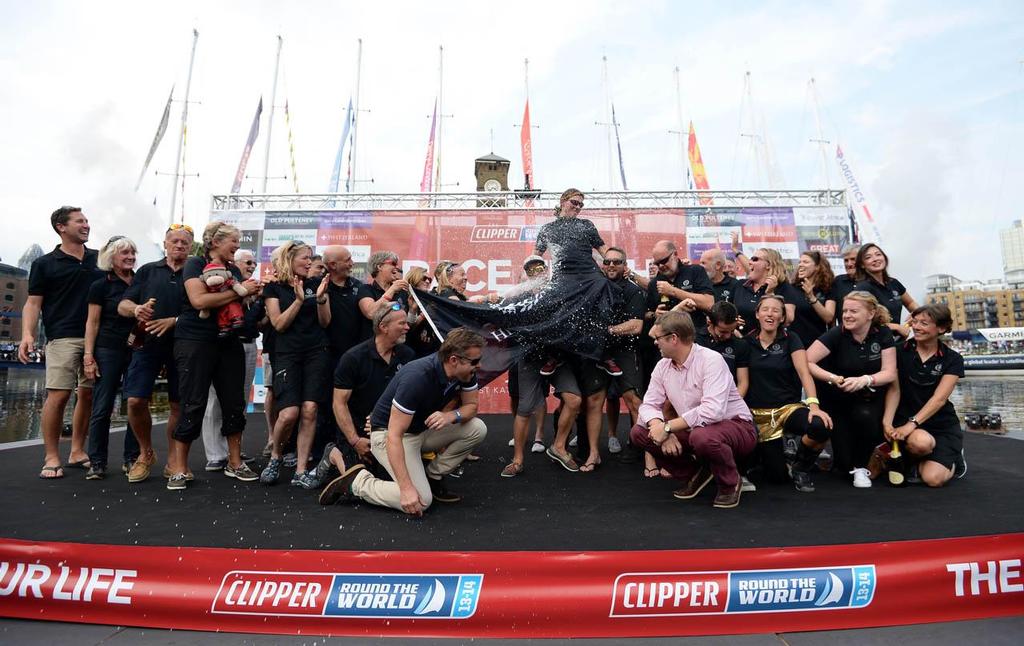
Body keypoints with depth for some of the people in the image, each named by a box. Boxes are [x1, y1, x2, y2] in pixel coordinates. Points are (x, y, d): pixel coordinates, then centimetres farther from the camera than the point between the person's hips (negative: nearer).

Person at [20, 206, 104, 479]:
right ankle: (51, 457, 1)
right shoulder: (44, 264, 7)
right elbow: (33, 303, 4)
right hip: (63, 338, -3)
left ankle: (77, 452, 16)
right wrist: (27, 334, -12)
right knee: (58, 395, -10)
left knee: (88, 395, 5)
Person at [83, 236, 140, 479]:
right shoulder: (100, 286, 1)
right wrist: (88, 356, -6)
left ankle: (131, 459, 12)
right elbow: (92, 323, 0)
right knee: (102, 407, 0)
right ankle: (97, 462, 8)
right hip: (108, 350, -2)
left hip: (138, 349, 3)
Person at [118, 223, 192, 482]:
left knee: (179, 405, 3)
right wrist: (136, 309, -14)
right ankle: (146, 453, 18)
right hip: (148, 344, 1)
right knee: (136, 401, -6)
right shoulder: (147, 271, 12)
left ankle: (174, 461, 16)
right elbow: (122, 305, 9)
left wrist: (174, 321, -15)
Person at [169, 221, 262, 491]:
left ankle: (235, 463, 18)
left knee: (234, 404, 6)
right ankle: (178, 469, 8)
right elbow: (199, 300, -20)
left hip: (229, 343, 6)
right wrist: (238, 291, -15)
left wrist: (252, 293, -1)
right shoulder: (195, 263, -4)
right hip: (196, 343, -6)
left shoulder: (234, 270, 15)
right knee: (193, 405, -4)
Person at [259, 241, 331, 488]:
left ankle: (301, 471, 1)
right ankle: (275, 457, 15)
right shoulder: (274, 288, 4)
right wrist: (299, 300, -16)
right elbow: (279, 324, -5)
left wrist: (320, 298, -11)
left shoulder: (316, 283, 10)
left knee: (309, 410, -7)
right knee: (289, 413, -14)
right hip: (287, 354, -2)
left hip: (317, 353, 2)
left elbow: (325, 322, 6)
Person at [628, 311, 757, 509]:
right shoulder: (663, 366, -1)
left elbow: (712, 411, -34)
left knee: (702, 436, -40)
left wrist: (668, 427, -30)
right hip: (692, 429, 7)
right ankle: (695, 473, 10)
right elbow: (649, 405, -5)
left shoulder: (711, 360, -22)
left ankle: (730, 484, -5)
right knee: (638, 433, -9)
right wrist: (660, 427, -26)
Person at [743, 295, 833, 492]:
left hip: (789, 407, 0)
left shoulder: (790, 339, -1)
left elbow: (804, 372, -15)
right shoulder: (747, 341, 1)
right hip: (759, 413, 0)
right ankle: (782, 444, 31)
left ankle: (801, 466, 0)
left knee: (821, 427, -34)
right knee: (777, 475, -7)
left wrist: (813, 404, -29)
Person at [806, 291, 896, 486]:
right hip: (839, 402, -2)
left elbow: (890, 373, -10)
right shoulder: (837, 334, -12)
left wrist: (865, 380, -30)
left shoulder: (882, 334, -5)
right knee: (844, 462, -12)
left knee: (865, 416, -34)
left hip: (870, 400, 2)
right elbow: (806, 362, -17)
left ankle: (861, 467, -6)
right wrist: (833, 378, -31)